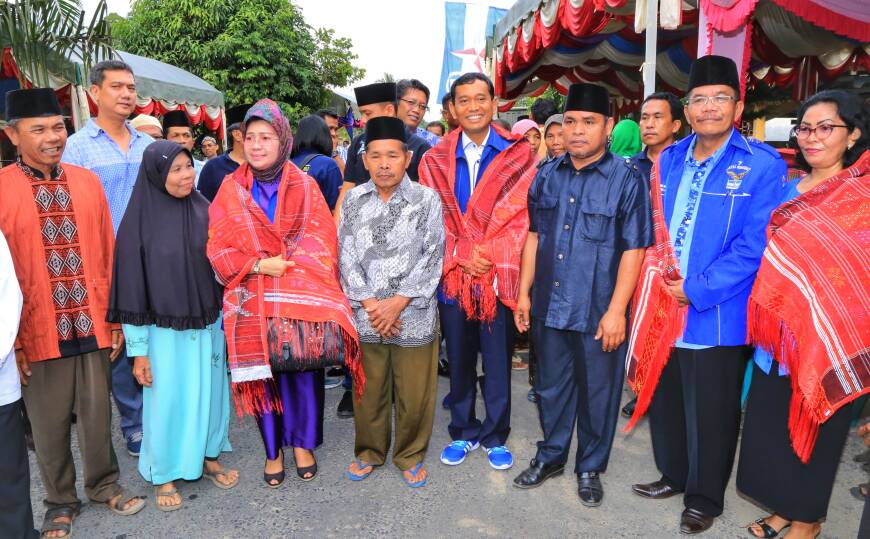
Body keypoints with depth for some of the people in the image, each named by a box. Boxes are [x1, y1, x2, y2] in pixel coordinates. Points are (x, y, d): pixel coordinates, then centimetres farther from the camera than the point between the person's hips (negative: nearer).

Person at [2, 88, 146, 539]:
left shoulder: (87, 181, 4)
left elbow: (107, 254, 6)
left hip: (92, 324, 2)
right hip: (37, 332, -2)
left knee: (97, 413, 14)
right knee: (49, 422, 13)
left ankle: (103, 485, 34)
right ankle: (61, 501, 33)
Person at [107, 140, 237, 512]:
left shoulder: (203, 210, -1)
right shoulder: (139, 221, -11)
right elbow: (132, 286, -9)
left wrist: (225, 321, 9)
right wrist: (138, 348, -7)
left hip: (208, 326, 3)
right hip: (165, 332, -3)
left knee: (210, 393, 15)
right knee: (167, 402, 9)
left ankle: (208, 456, 36)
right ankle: (164, 475, 30)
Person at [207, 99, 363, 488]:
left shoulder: (304, 186, 4)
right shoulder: (230, 190, 5)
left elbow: (321, 239, 0)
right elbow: (218, 247, 1)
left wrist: (287, 266, -12)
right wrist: (258, 266, -12)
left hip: (301, 297, 0)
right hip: (253, 302, 1)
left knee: (303, 371, 4)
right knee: (264, 374, 6)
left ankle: (303, 443, 26)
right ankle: (273, 449, 26)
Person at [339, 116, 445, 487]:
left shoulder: (427, 199, -3)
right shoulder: (353, 199, 4)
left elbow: (432, 257, -8)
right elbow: (347, 256, 0)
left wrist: (398, 301, -14)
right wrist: (370, 303, -10)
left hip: (414, 314, -2)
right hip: (364, 315, 2)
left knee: (415, 395, 8)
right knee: (368, 391, 14)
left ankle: (410, 456, 31)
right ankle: (369, 451, 37)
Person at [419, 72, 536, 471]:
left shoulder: (519, 154, 1)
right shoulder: (434, 160, 6)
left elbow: (519, 215, -4)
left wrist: (487, 255, -13)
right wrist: (461, 257, -11)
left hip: (499, 274, -1)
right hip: (453, 275, 2)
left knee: (498, 360, 8)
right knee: (458, 359, 12)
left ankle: (495, 436, 26)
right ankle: (463, 433, 30)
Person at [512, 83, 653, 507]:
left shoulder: (627, 179, -9)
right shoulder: (547, 175, 5)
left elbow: (633, 250, -10)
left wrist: (616, 310, -15)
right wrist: (524, 292, 7)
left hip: (598, 313, -4)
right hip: (549, 307, 4)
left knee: (597, 393, 12)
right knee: (551, 387, 18)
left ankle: (590, 468, 33)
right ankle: (551, 456, 39)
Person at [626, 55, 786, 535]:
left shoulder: (762, 166, -11)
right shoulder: (668, 159, 7)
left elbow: (753, 247, -15)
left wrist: (695, 290, -18)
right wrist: (657, 274, -2)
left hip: (716, 317, -5)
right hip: (661, 310, 5)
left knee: (710, 415, 11)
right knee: (663, 401, 19)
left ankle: (704, 500, 33)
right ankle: (673, 475, 43)